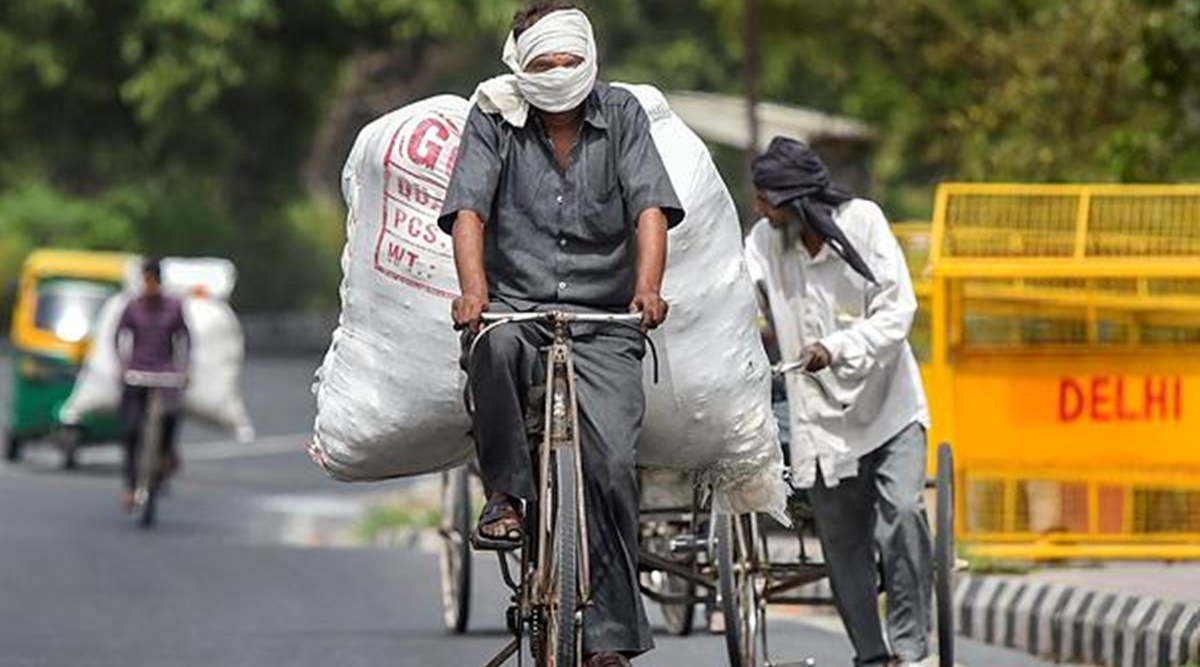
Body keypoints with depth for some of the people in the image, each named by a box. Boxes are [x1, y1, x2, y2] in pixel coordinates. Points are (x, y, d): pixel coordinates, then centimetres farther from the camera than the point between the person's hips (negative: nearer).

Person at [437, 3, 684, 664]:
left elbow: (650, 207, -7)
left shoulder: (621, 115, 3)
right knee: (495, 343, -38)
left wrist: (647, 286, -26)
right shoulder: (494, 119, 1)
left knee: (611, 461, -14)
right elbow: (468, 209, -10)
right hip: (516, 305, -1)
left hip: (602, 320, 1)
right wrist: (473, 289, -29)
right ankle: (505, 494, -17)